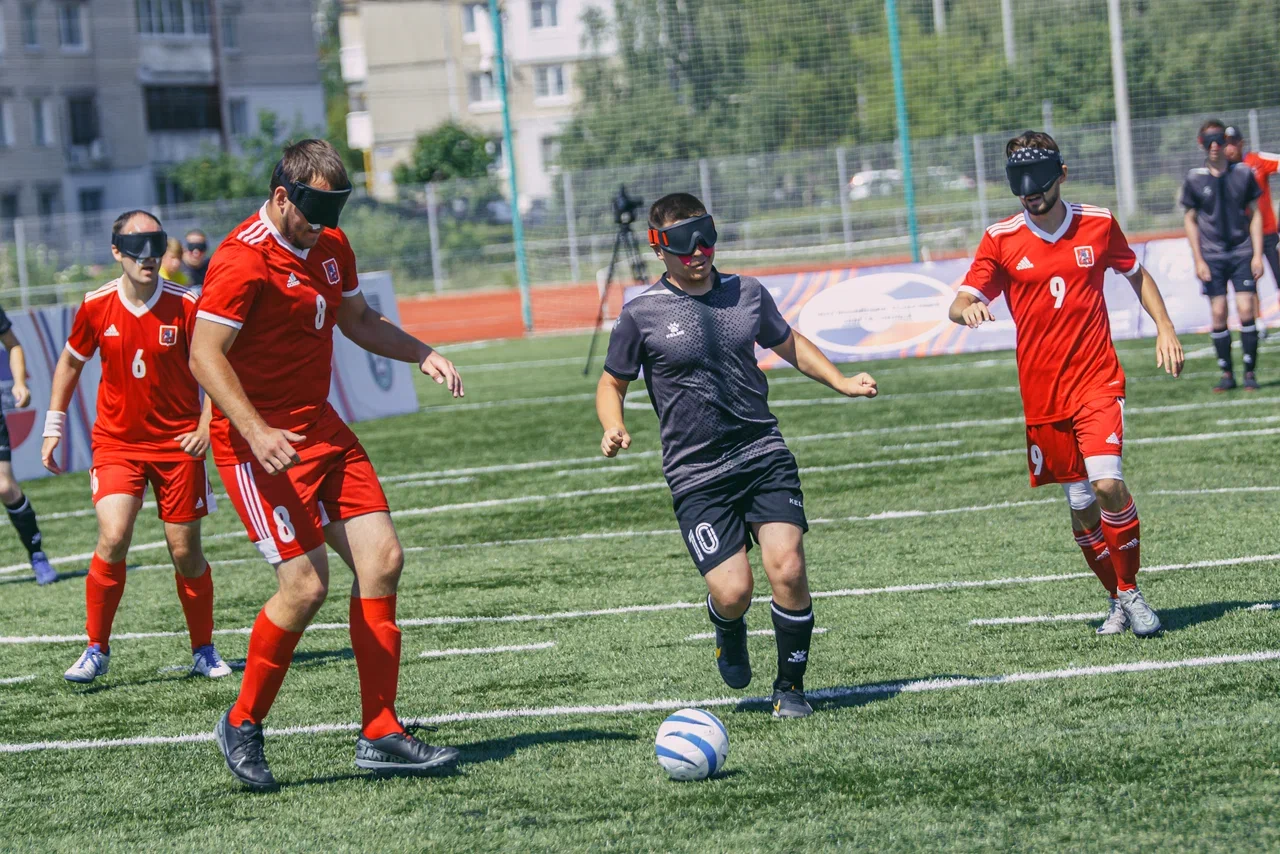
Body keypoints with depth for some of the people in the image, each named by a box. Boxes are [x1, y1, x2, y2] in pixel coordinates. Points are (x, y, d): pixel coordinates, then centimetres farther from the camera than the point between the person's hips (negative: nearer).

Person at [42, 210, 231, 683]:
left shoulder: (185, 306, -9)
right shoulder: (96, 306, -5)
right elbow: (70, 363, 11)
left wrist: (206, 426, -12)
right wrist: (53, 427, 9)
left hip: (178, 444, 0)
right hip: (116, 442, 0)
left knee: (186, 552, 2)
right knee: (113, 539, -17)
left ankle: (204, 651, 20)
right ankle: (97, 650, -3)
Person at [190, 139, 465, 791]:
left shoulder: (330, 246, 10)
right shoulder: (243, 260, -17)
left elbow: (356, 319, 26)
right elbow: (204, 356, -20)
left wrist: (422, 354, 10)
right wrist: (257, 433, -30)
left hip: (320, 426, 8)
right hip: (259, 441, -8)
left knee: (382, 559, -1)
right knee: (306, 584, -15)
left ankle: (379, 733, 5)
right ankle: (243, 725, 6)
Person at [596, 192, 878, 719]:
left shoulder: (747, 294, 8)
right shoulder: (641, 314, -2)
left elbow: (790, 344, 26)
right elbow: (612, 384, 9)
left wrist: (841, 382, 14)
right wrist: (614, 429, -11)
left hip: (764, 453, 3)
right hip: (696, 473, -3)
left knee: (787, 567, -15)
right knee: (732, 591, -12)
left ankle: (790, 687, 5)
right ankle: (729, 636, 27)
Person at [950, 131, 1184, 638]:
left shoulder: (1098, 224, 1)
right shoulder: (1000, 239, -2)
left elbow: (1137, 274, 18)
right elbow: (959, 304, -5)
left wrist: (1164, 328, 7)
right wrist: (968, 309, -29)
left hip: (1097, 382, -1)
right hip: (1041, 392, 1)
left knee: (1107, 483, -20)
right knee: (1080, 504, 5)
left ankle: (1131, 592, -1)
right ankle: (1117, 602, 24)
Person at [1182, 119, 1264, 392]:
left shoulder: (1243, 174, 2)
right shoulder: (1194, 179, 1)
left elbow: (1255, 214, 6)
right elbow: (1190, 220, 7)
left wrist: (1257, 255, -1)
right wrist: (1198, 260, 0)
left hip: (1242, 253, 0)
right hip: (1212, 256, 0)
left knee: (1246, 310, -9)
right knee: (1218, 314, -3)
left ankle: (1250, 372, -1)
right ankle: (1227, 374, 6)